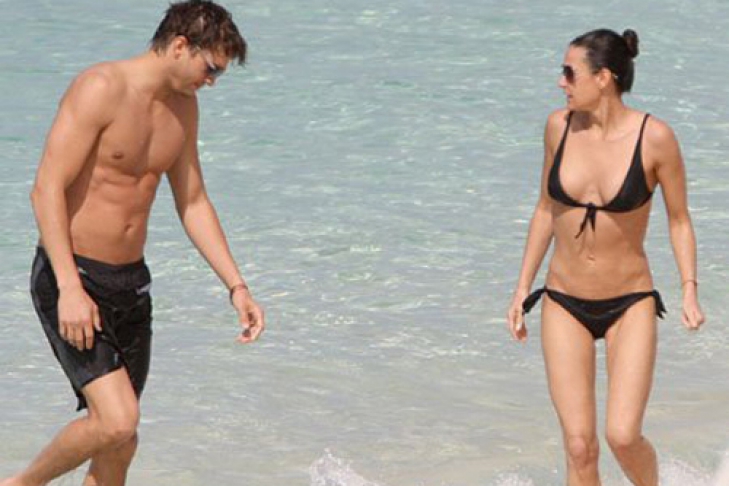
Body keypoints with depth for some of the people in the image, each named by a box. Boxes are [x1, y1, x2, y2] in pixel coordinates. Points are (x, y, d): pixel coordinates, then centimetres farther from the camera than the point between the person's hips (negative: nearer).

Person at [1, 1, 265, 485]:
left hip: (131, 283, 8)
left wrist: (237, 286, 11)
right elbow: (47, 189, -21)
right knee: (117, 420, -20)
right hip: (69, 280, -8)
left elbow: (193, 204, 18)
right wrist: (70, 288, -28)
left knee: (121, 446, 10)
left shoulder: (183, 107, 9)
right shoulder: (101, 89, -16)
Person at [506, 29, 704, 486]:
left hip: (630, 304, -3)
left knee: (623, 437, -15)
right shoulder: (560, 126, -4)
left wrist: (690, 292, -14)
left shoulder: (655, 136, -14)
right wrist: (522, 290, 10)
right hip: (564, 306, 3)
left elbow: (680, 220, -2)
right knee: (580, 447, -4)